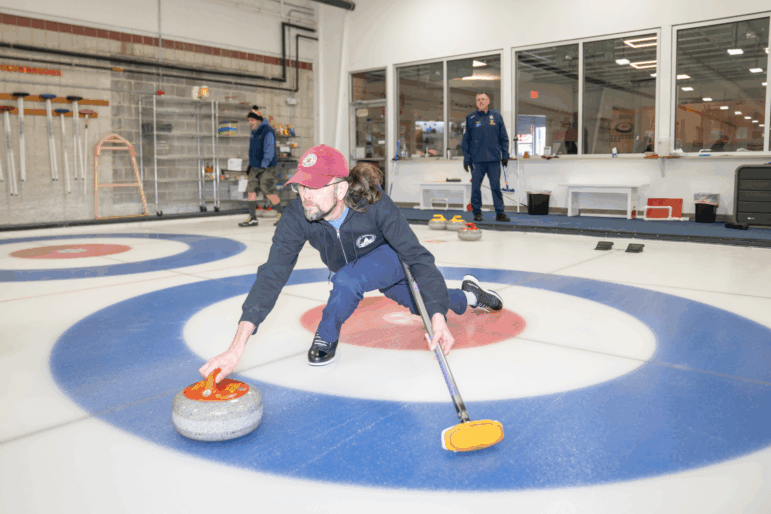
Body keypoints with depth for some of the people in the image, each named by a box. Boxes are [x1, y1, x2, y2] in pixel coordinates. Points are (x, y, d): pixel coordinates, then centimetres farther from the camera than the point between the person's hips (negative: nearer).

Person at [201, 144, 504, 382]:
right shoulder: (297, 216, -32)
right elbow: (272, 276, -37)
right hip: (353, 268, 4)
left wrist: (438, 319, -49)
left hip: (390, 260, -4)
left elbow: (418, 258, -36)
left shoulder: (375, 205, -39)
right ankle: (468, 295, 47)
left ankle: (326, 338, -4)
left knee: (347, 279, -35)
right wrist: (236, 348, -45)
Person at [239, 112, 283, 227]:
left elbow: (269, 151, -19)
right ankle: (253, 218, 9)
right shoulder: (254, 132, 15)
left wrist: (263, 166, -21)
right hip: (255, 167, 9)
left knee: (269, 193, -7)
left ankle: (282, 215, 10)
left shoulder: (267, 131, -14)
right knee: (251, 190, 4)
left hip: (266, 167, -9)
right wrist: (250, 165, 19)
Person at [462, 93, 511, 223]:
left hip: (494, 159, 1)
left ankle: (500, 213, 7)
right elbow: (466, 140, 6)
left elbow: (503, 137, 12)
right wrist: (466, 159, 1)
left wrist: (505, 155, 5)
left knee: (496, 186, 2)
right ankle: (477, 212, 13)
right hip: (477, 159, -1)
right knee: (476, 187, 2)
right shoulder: (471, 118, 4)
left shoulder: (496, 117, 9)